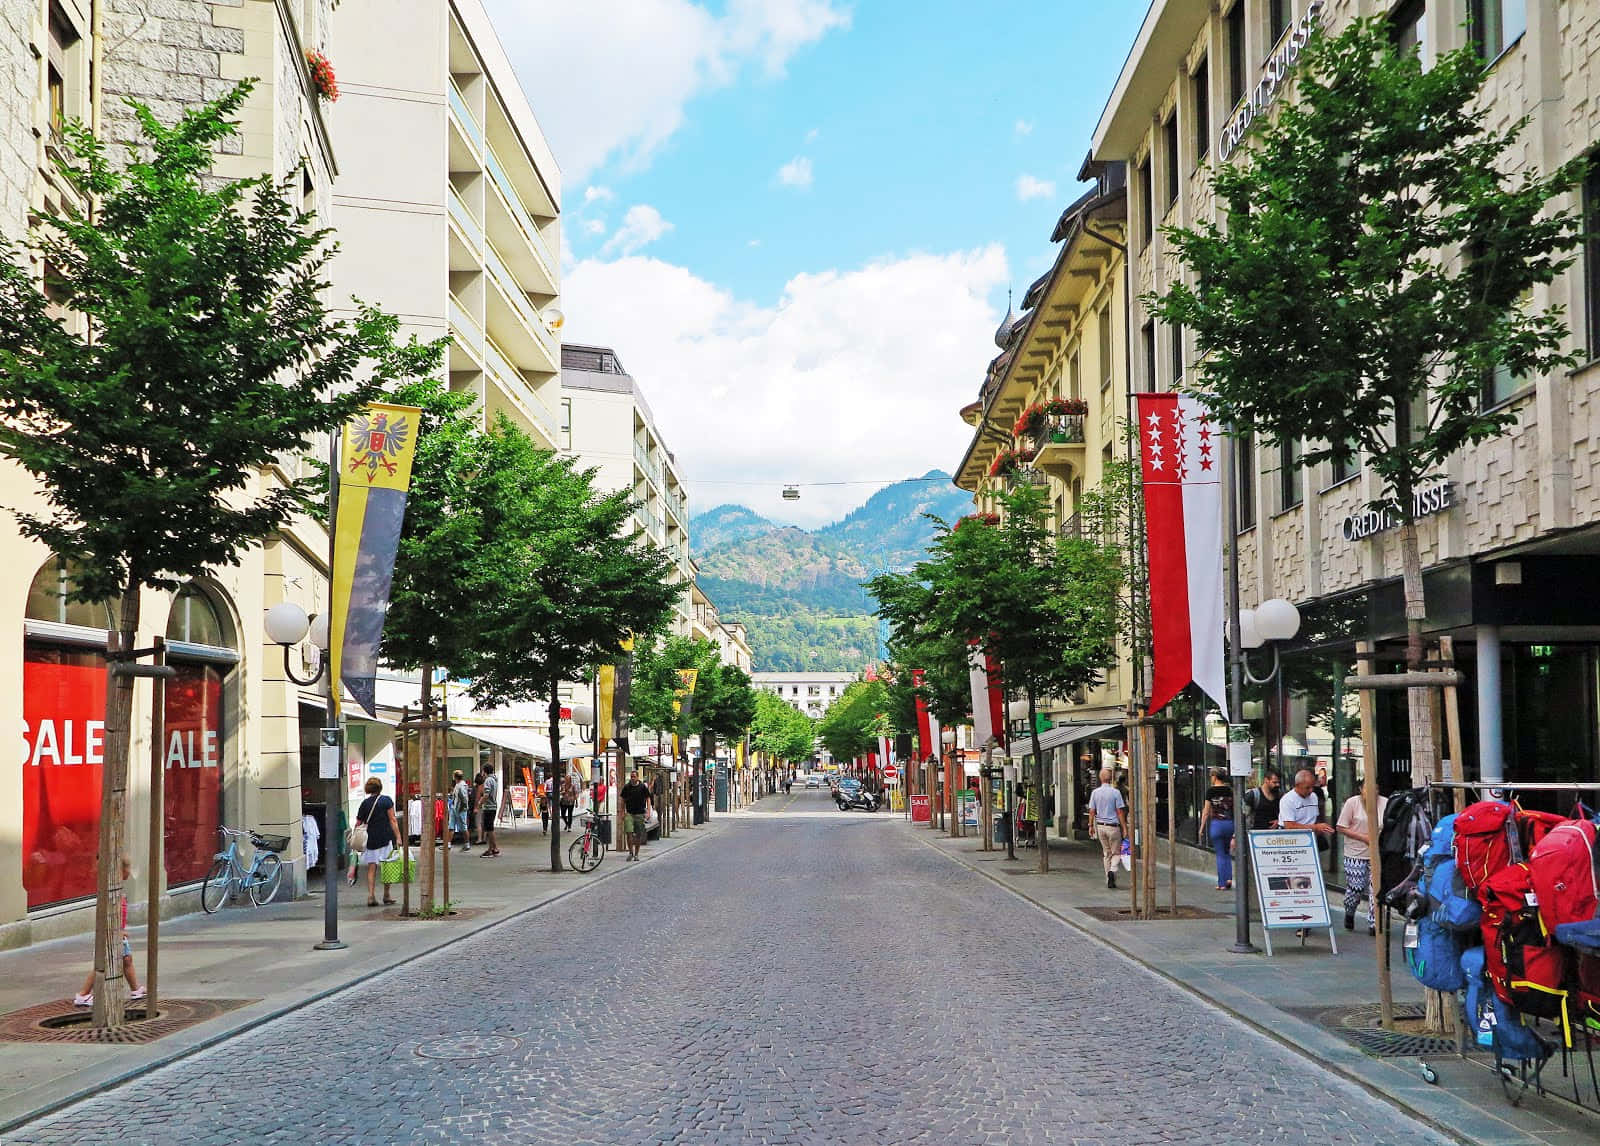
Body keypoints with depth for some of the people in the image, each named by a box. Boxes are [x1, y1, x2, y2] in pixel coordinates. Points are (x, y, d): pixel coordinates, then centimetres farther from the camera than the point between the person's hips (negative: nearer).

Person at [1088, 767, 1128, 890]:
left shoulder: (1095, 792, 1)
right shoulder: (1115, 792, -9)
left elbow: (1092, 811, 1)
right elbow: (1120, 812, -9)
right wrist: (1124, 828, -4)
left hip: (1100, 826, 4)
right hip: (1113, 826, -4)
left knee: (1107, 853, 14)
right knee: (1116, 852, 8)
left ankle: (1109, 881, 14)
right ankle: (1112, 870, -19)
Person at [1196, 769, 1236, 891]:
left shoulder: (1211, 791, -5)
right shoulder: (1230, 790, 4)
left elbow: (1206, 811, -2)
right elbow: (1234, 809, 4)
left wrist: (1202, 828, 6)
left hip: (1216, 823, -3)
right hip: (1230, 823, 3)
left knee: (1220, 854, 4)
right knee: (1227, 852, 18)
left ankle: (1222, 883, 5)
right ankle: (1229, 878, 4)